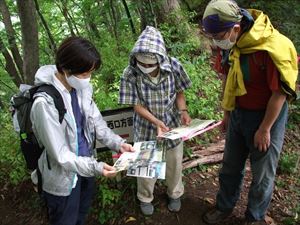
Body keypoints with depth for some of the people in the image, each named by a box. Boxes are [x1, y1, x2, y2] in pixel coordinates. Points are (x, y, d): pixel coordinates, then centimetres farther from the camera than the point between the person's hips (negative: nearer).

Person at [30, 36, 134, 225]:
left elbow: (97, 122, 1)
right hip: (63, 178, -6)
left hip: (85, 167, 7)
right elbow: (60, 154, -27)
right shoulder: (45, 102, -31)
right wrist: (95, 167, -32)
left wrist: (118, 143, -11)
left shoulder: (81, 88, -8)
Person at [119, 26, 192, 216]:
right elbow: (137, 105, -17)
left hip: (173, 123, 2)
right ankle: (145, 198, 45)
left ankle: (175, 194, 49)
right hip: (146, 127, -1)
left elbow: (179, 93, -4)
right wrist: (156, 122, -28)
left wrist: (183, 110, -21)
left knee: (174, 163, 20)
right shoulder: (130, 74, -24)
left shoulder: (173, 66, -20)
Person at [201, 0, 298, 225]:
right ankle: (224, 207, 42)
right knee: (231, 166, 19)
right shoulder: (230, 44, -5)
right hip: (238, 115, 6)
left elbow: (280, 93, -20)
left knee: (263, 174, 12)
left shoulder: (272, 47, -27)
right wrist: (227, 113, 13)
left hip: (266, 116, -6)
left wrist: (264, 129, -14)